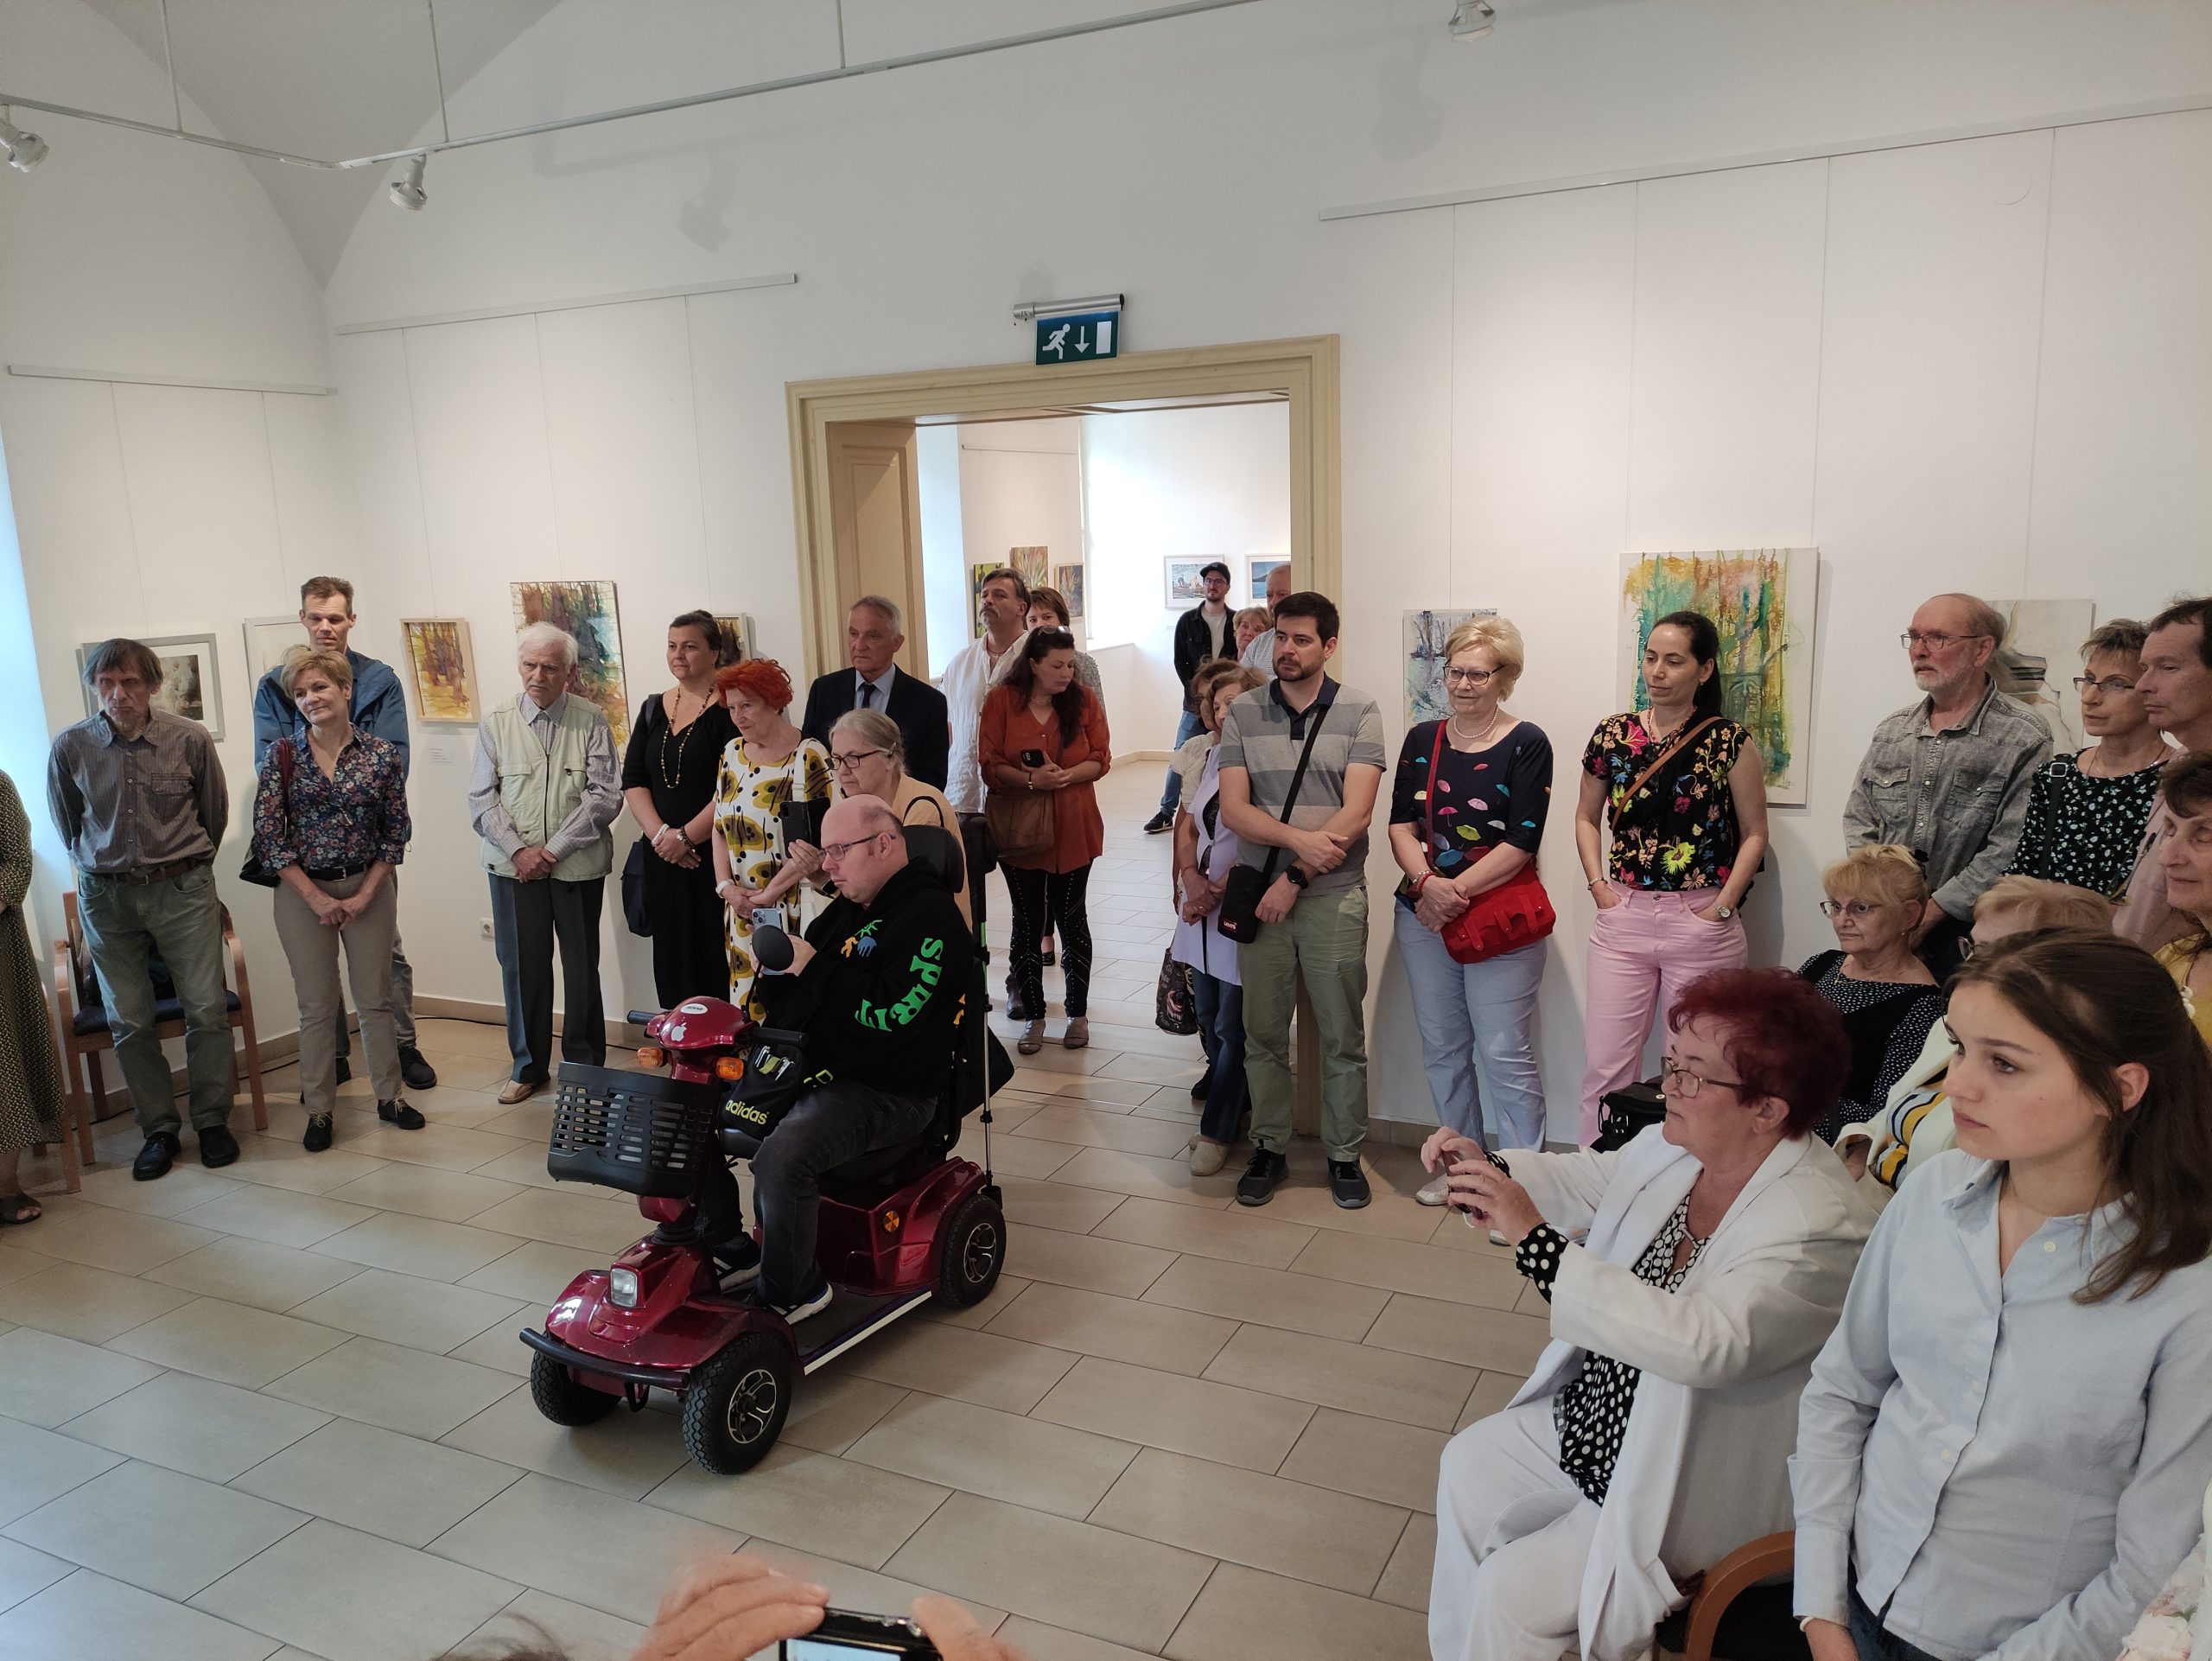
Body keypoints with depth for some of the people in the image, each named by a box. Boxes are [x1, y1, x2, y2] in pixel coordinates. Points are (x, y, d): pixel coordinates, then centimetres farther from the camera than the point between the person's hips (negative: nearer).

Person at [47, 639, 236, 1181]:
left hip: (184, 890, -1)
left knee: (207, 1010, -2)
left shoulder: (191, 740, -6)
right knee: (129, 1022, 5)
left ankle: (212, 1121, 14)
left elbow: (215, 815, 9)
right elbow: (68, 827, 14)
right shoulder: (70, 748, -3)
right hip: (105, 897, 1)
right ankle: (158, 1130, 17)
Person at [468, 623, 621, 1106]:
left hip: (578, 866, -1)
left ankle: (584, 1067, 19)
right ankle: (528, 1066, 21)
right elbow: (482, 799, 3)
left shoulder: (592, 724, -1)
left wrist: (554, 850, -13)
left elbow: (604, 797, -7)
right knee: (522, 967, 6)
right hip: (513, 866, 1)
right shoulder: (496, 725, 4)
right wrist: (519, 850, -11)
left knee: (582, 969, 6)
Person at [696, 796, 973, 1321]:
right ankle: (727, 1249, 14)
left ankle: (789, 1291, -10)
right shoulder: (843, 912, 16)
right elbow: (798, 999, 24)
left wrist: (813, 968, -19)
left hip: (888, 1092, -9)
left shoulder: (930, 914, -13)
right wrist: (778, 967, 1)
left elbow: (895, 1011, -25)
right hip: (812, 1071, 10)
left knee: (782, 1157, -33)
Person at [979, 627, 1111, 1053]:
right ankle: (1033, 1017, 18)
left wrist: (1067, 775, -19)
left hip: (1073, 829, 1)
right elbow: (991, 766, -6)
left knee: (1071, 918, 8)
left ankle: (1078, 1013, 20)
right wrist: (1031, 779, -22)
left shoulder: (1084, 702, 1)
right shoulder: (1001, 701, -4)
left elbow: (1100, 759, 0)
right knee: (1027, 922, 7)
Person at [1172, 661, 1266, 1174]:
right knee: (1207, 1015, 16)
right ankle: (1233, 1100, 34)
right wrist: (1192, 879, -3)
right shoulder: (1205, 755, 8)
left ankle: (1217, 1129, 13)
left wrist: (1222, 890, -13)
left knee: (1231, 1026, 1)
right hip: (1201, 903, 7)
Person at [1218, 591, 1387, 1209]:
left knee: (1342, 1037, 6)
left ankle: (1344, 1155, 22)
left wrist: (1294, 879, -13)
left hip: (1333, 897, -2)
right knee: (1263, 1034, 10)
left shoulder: (1359, 712, -2)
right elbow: (1233, 809, -4)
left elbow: (1357, 814, -10)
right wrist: (1298, 839, -20)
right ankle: (1269, 1148, 25)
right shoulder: (1243, 714, 4)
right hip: (1260, 895, 2)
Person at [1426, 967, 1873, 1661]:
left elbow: (1703, 1343, -42)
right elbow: (1584, 1181, 7)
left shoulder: (1819, 1228, -31)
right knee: (1469, 1467, 18)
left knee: (1512, 1591, -10)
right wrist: (1489, 1168, -14)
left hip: (1688, 1495, -8)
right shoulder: (1676, 1148, -9)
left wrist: (1534, 1239, -43)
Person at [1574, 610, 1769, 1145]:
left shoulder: (1729, 742, -4)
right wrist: (1598, 885, 3)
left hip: (1701, 923, -2)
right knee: (1605, 1065, 4)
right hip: (1623, 918, 2)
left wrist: (1723, 905, -7)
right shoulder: (1613, 735, 4)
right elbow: (1586, 817, 15)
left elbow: (1754, 833, 2)